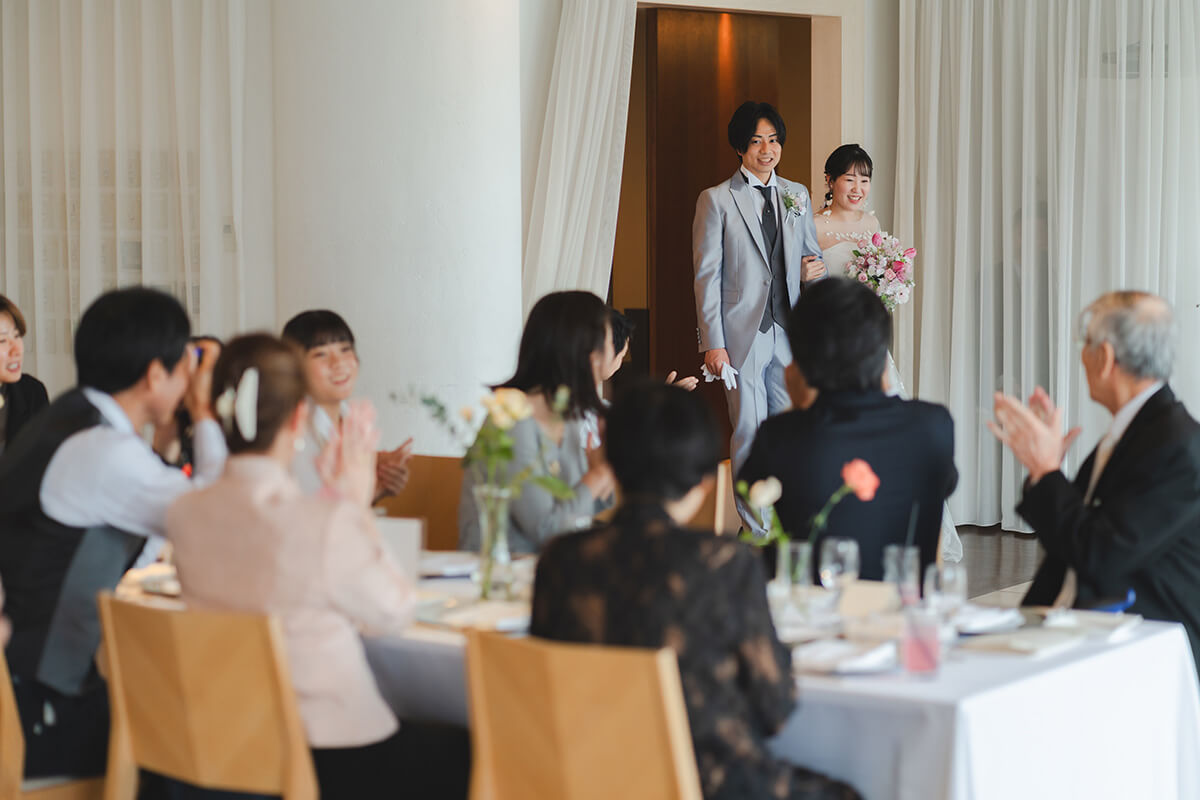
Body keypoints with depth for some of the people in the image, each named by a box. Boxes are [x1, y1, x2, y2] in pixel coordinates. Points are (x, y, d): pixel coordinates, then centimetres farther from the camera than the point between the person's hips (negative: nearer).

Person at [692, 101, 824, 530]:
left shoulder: (797, 196, 13)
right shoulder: (716, 200, -1)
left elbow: (812, 255, 23)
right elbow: (707, 276, -3)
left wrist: (816, 270, -3)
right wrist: (713, 343, -10)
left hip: (789, 332, 4)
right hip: (743, 334, -4)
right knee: (749, 433, -2)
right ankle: (756, 530, 7)